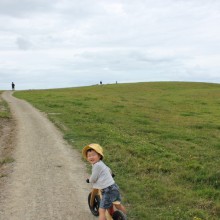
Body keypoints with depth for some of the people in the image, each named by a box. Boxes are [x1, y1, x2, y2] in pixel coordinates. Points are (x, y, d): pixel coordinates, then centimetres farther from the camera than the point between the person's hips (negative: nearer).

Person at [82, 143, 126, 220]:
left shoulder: (97, 165, -17)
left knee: (102, 211, -7)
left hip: (108, 191, -10)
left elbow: (93, 179, -12)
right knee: (118, 206, 27)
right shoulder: (101, 163, 14)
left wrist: (89, 180, 11)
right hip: (114, 187, 10)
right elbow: (109, 170, 32)